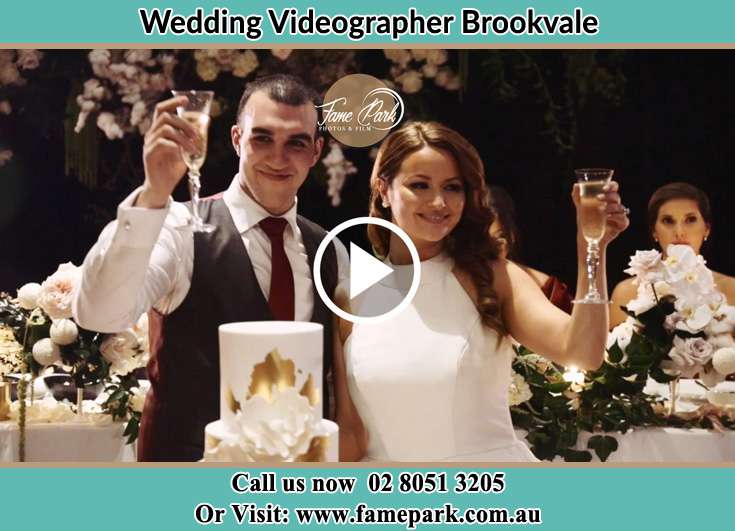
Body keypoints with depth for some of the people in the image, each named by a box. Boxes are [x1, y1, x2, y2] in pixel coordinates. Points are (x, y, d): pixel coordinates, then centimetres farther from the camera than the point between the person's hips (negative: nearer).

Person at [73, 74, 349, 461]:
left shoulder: (331, 254, 1)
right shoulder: (184, 228, -13)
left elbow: (342, 375, 9)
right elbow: (99, 314, -30)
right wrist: (153, 195, -39)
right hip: (190, 453, -4)